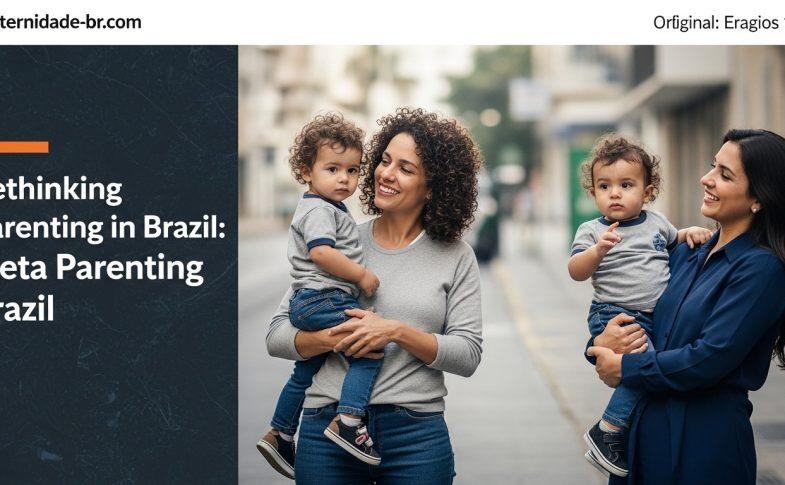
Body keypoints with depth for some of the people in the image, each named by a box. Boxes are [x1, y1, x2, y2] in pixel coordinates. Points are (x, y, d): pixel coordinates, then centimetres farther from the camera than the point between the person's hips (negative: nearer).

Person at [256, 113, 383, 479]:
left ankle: (280, 436, 33)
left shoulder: (331, 209, 21)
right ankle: (349, 422, -28)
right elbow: (321, 253, -26)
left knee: (305, 372, 21)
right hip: (321, 299, -11)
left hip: (308, 304, 11)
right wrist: (361, 275, -19)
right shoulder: (319, 209, -12)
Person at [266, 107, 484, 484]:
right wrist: (331, 339, -15)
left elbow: (468, 355, -2)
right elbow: (277, 336, 5)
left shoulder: (455, 257, 4)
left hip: (416, 436, -1)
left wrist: (398, 332, -15)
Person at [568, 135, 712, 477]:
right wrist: (598, 250, -31)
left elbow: (674, 241, 32)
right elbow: (576, 271, -13)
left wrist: (691, 233, 11)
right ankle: (606, 432, -17)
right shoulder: (592, 231, -2)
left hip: (658, 317, 7)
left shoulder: (656, 222, 12)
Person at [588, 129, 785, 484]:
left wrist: (624, 369, -10)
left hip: (707, 439, -6)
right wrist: (602, 343, -10)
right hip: (648, 427, 6)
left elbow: (710, 359, -19)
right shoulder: (687, 253, 10)